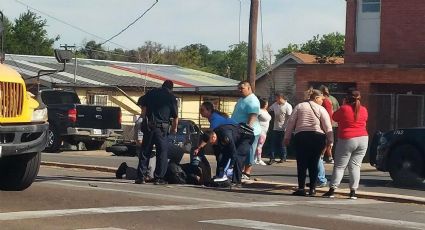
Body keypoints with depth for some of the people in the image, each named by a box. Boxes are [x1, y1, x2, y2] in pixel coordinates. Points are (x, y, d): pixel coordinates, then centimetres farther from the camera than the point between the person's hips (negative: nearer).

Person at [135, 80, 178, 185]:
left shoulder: (152, 92, 9)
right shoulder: (171, 97, 1)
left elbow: (140, 102, 18)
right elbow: (175, 116, 1)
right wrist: (174, 128, 17)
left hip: (148, 126, 3)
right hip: (162, 128, -3)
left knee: (145, 152, 9)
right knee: (162, 153, 6)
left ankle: (141, 177, 7)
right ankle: (159, 178, 2)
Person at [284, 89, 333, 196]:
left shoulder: (299, 106, 9)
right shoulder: (321, 109, 4)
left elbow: (291, 122, 6)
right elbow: (328, 127, -2)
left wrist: (287, 137, 9)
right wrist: (330, 141, 1)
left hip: (301, 136, 1)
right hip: (318, 137, -1)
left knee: (301, 163, 3)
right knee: (314, 164, 7)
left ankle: (301, 188, -3)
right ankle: (312, 189, 6)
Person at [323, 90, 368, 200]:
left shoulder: (344, 109, -8)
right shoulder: (363, 110, 4)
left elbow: (334, 117, 7)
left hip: (347, 140, -4)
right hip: (363, 139, 4)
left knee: (339, 166, 1)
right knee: (355, 166, 5)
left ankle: (332, 189, -4)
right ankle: (353, 191, 0)